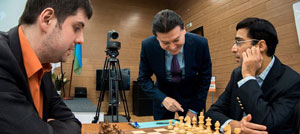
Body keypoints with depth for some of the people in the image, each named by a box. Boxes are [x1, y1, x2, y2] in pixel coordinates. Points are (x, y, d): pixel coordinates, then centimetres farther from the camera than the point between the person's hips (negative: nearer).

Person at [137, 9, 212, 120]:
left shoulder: (200, 44, -22)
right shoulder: (147, 46, -22)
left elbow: (205, 77, -9)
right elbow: (143, 79, -11)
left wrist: (194, 109, -10)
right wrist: (162, 99, -25)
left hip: (191, 95, 0)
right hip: (163, 95, 0)